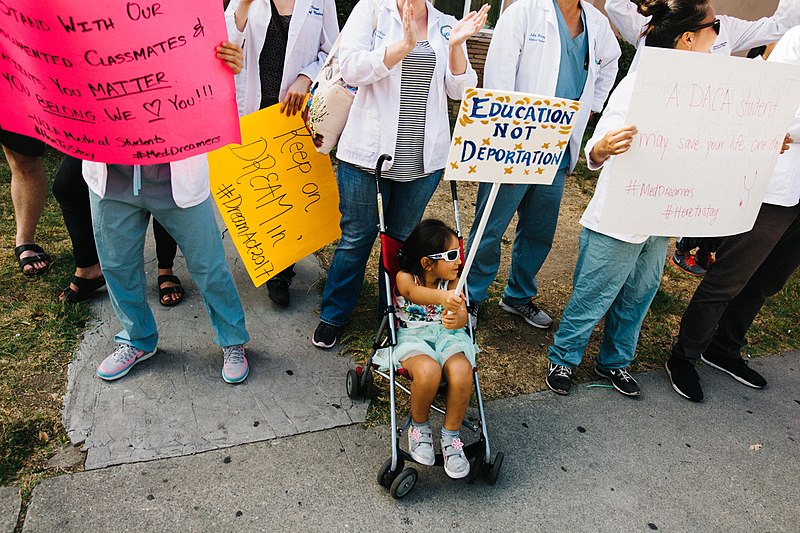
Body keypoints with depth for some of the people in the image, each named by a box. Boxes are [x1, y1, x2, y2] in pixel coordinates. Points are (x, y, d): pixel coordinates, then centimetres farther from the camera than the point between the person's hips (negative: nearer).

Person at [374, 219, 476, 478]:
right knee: (428, 371, -37)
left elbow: (463, 315, -12)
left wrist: (455, 319, -39)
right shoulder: (405, 277, -9)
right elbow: (414, 293, -35)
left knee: (461, 372, -31)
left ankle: (450, 436, -6)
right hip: (412, 337, -3)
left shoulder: (452, 281, 3)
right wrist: (443, 297, -57)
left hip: (446, 334, 3)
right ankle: (419, 426, -4)